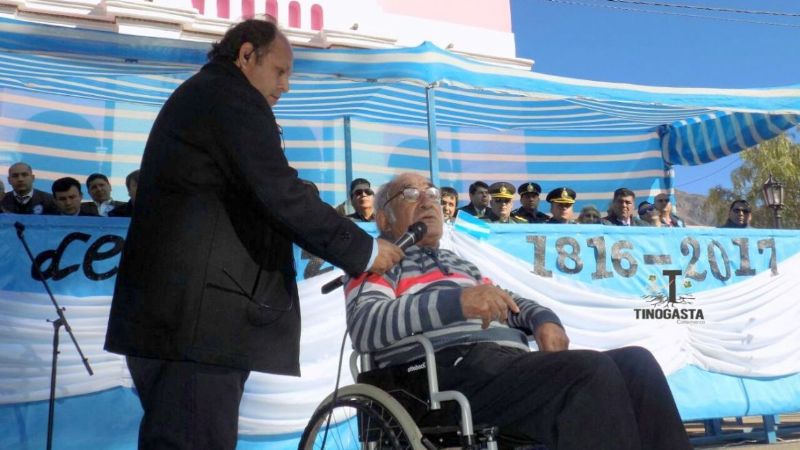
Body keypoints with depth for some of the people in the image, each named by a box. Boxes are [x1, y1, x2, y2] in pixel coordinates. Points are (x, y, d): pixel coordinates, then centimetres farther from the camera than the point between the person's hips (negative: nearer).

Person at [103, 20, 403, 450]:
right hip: (195, 316, -11)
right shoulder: (234, 96, -7)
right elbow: (282, 197, -17)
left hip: (167, 312, 11)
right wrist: (366, 250, -8)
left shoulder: (194, 96, 25)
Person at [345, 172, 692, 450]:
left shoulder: (457, 262, 35)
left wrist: (544, 320, 3)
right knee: (592, 370, -28)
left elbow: (509, 302, 30)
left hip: (512, 362, 7)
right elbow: (363, 326, -9)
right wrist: (457, 301, -22)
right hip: (451, 372, -7)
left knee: (635, 362, -12)